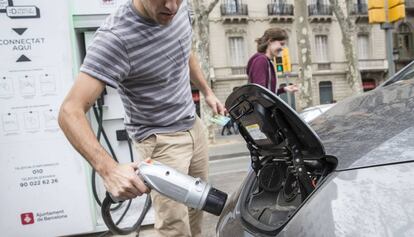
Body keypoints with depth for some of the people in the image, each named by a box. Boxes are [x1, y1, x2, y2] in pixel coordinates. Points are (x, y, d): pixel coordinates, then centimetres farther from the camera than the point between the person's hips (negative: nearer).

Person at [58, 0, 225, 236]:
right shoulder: (115, 37, -28)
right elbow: (70, 112, -31)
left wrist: (207, 92, 18)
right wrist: (109, 169, -43)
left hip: (194, 126, 7)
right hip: (160, 139, -7)